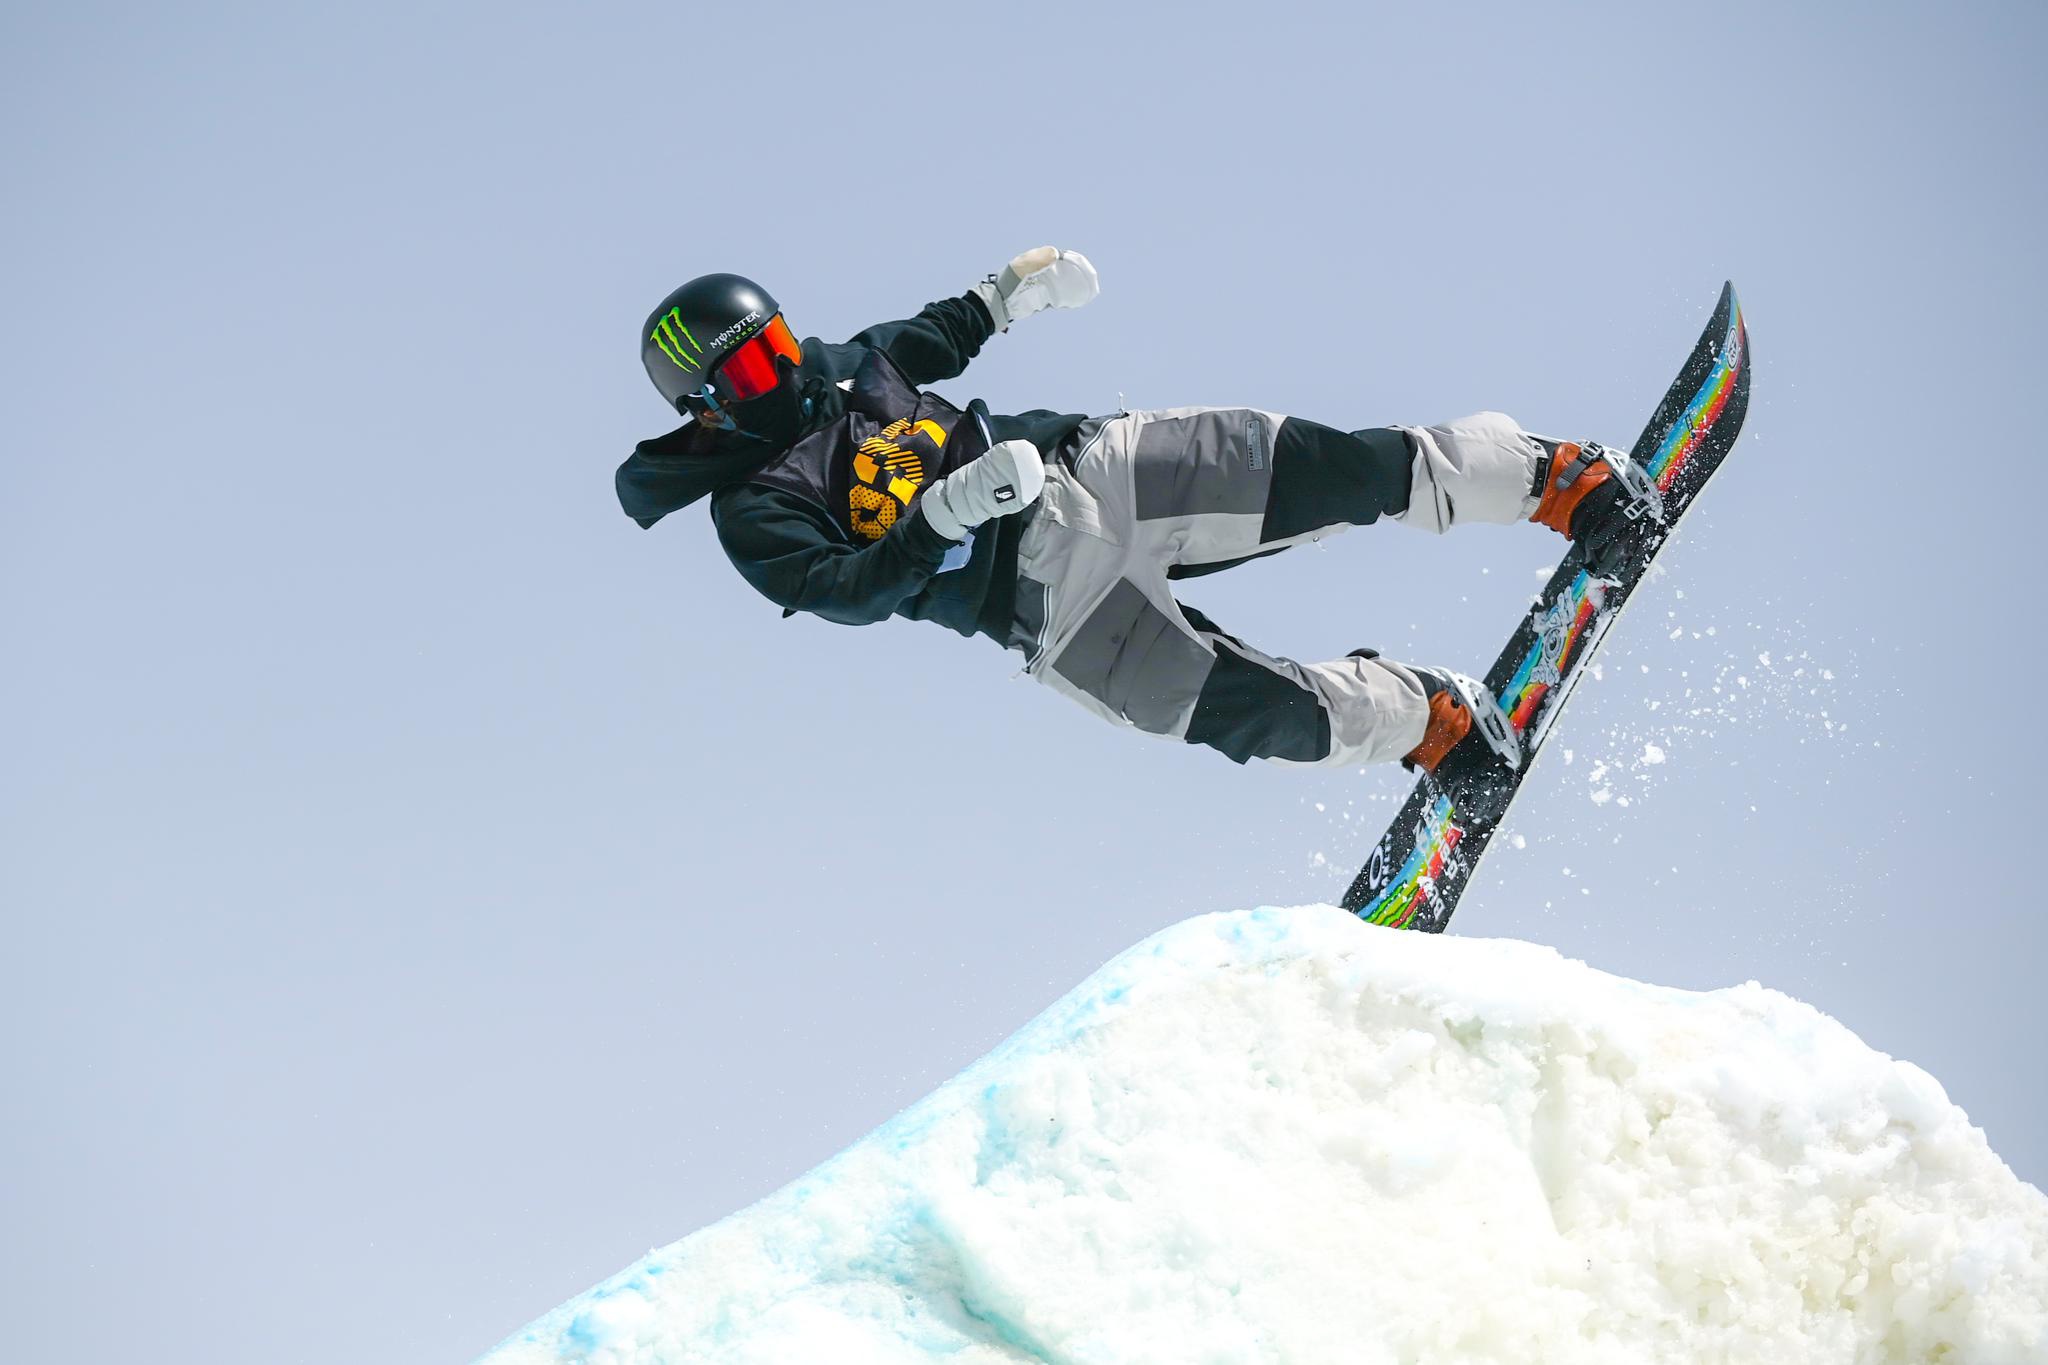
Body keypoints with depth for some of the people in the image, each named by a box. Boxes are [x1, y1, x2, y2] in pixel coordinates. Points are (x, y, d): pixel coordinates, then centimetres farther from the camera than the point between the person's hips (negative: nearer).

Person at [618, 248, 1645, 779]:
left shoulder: (833, 371, 13)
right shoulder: (752, 513, -6)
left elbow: (929, 342, 32)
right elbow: (843, 590, -21)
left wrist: (1003, 295, 18)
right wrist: (948, 511, -31)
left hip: (1092, 469, 5)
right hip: (1049, 604, -5)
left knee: (1320, 466, -10)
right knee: (1256, 713, -18)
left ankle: (1552, 481, -4)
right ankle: (1430, 718, 3)